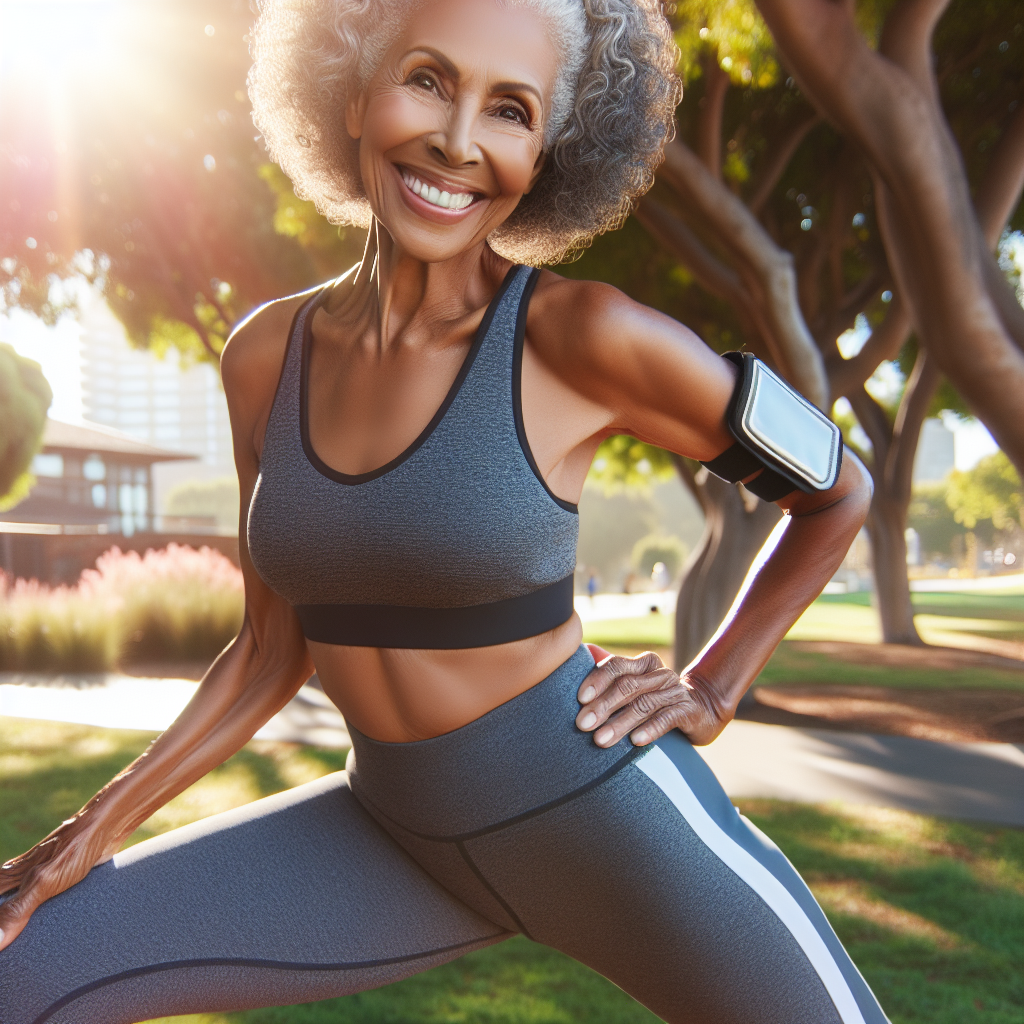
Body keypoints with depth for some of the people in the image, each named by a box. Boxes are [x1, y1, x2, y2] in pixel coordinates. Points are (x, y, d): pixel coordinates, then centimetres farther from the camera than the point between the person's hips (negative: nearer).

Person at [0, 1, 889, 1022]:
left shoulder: (581, 335, -16)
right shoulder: (265, 355, -2)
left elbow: (835, 493, -2)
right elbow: (271, 650, 7)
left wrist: (711, 691, -5)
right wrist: (101, 824, 3)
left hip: (601, 811, -3)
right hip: (393, 832, 4)